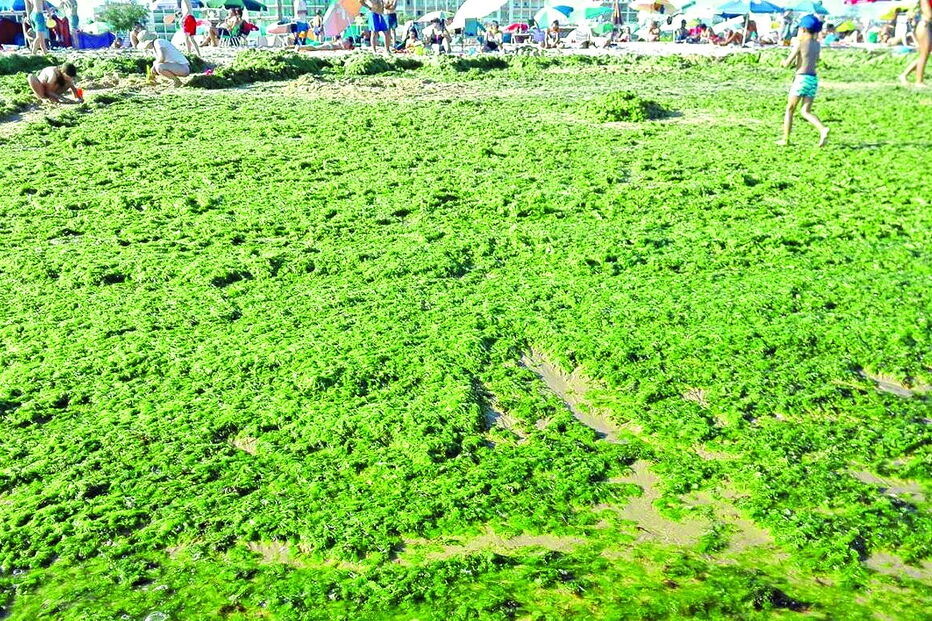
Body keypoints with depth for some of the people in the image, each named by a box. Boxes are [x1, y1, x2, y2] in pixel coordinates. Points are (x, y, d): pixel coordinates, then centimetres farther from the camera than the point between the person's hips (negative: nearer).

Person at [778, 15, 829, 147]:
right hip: (813, 80, 6)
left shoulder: (800, 43, -8)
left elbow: (787, 64, -8)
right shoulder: (817, 45, 12)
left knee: (789, 110, 8)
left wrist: (784, 61, 16)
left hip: (801, 79, -6)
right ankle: (823, 129, -18)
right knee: (805, 112, 7)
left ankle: (785, 139, 11)